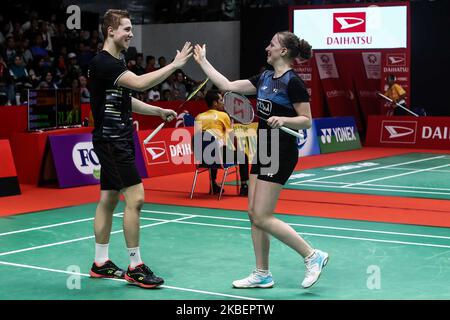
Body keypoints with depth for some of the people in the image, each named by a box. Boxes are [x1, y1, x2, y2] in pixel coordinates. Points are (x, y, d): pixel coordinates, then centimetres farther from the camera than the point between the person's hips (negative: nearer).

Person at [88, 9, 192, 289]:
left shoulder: (118, 62, 14)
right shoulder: (102, 63, -17)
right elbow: (140, 84, -29)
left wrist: (159, 111, 15)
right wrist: (175, 65, -24)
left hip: (117, 141, 10)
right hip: (111, 140, -10)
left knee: (108, 200, 12)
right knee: (135, 198, -11)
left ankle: (101, 263, 19)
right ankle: (135, 268, -5)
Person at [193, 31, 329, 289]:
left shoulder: (293, 82, -13)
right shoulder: (265, 78, 11)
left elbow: (307, 120, -12)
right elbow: (227, 86, 12)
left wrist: (283, 119, -29)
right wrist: (203, 62, 15)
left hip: (281, 152, -9)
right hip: (263, 150, 9)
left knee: (262, 217, -9)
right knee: (254, 213, 8)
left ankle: (313, 256, 0)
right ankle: (262, 274, 17)